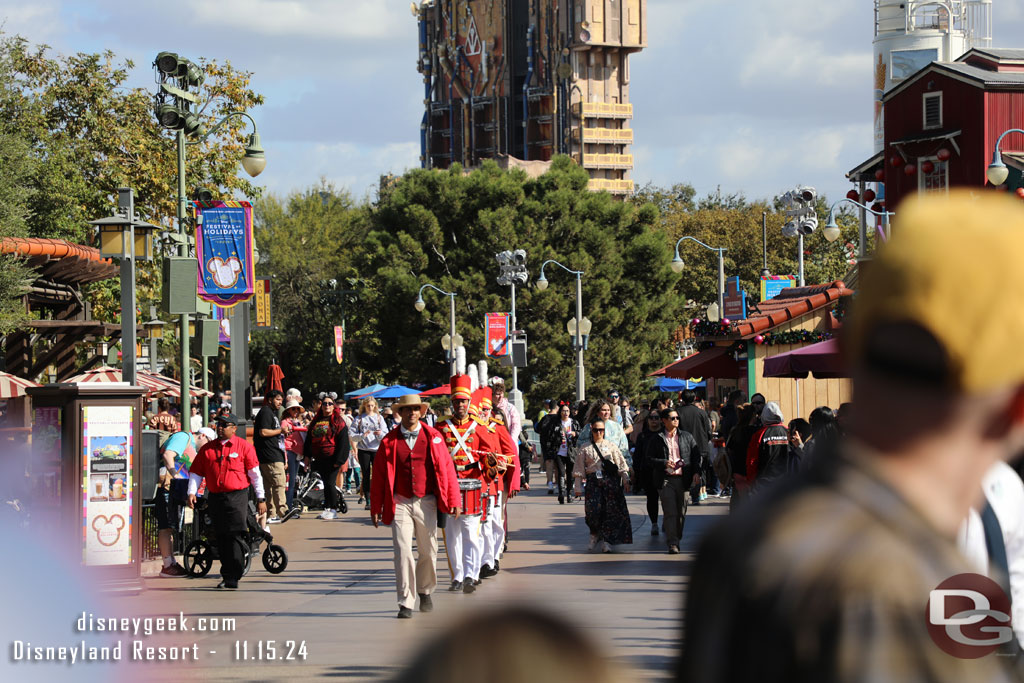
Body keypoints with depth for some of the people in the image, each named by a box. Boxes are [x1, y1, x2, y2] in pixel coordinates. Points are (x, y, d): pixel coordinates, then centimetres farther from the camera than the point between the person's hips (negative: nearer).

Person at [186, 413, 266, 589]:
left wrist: (260, 498, 0)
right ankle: (227, 575, 16)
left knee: (236, 536, -10)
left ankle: (233, 578, -10)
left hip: (237, 497, -4)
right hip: (215, 499, 4)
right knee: (222, 538, 7)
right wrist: (191, 492, 0)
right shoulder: (207, 449, 12)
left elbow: (255, 473, 2)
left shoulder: (244, 446, 3)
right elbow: (196, 473, 15)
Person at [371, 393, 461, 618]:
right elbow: (378, 475, 5)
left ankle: (425, 591, 36)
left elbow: (447, 468, 2)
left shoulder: (433, 437, 1)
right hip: (400, 503, -1)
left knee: (428, 552, 11)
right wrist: (375, 507, 4)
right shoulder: (389, 441, 0)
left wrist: (453, 500, -2)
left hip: (426, 502, 1)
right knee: (402, 552, -9)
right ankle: (406, 604, -4)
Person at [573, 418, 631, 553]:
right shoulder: (585, 449, 10)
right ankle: (594, 534, 14)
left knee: (611, 511, -5)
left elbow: (621, 465, 9)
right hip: (593, 482, 0)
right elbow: (579, 470, 8)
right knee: (593, 511, -13)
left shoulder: (611, 446, 11)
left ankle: (606, 541, 2)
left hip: (610, 481, 0)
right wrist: (578, 487, 2)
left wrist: (625, 480, 0)